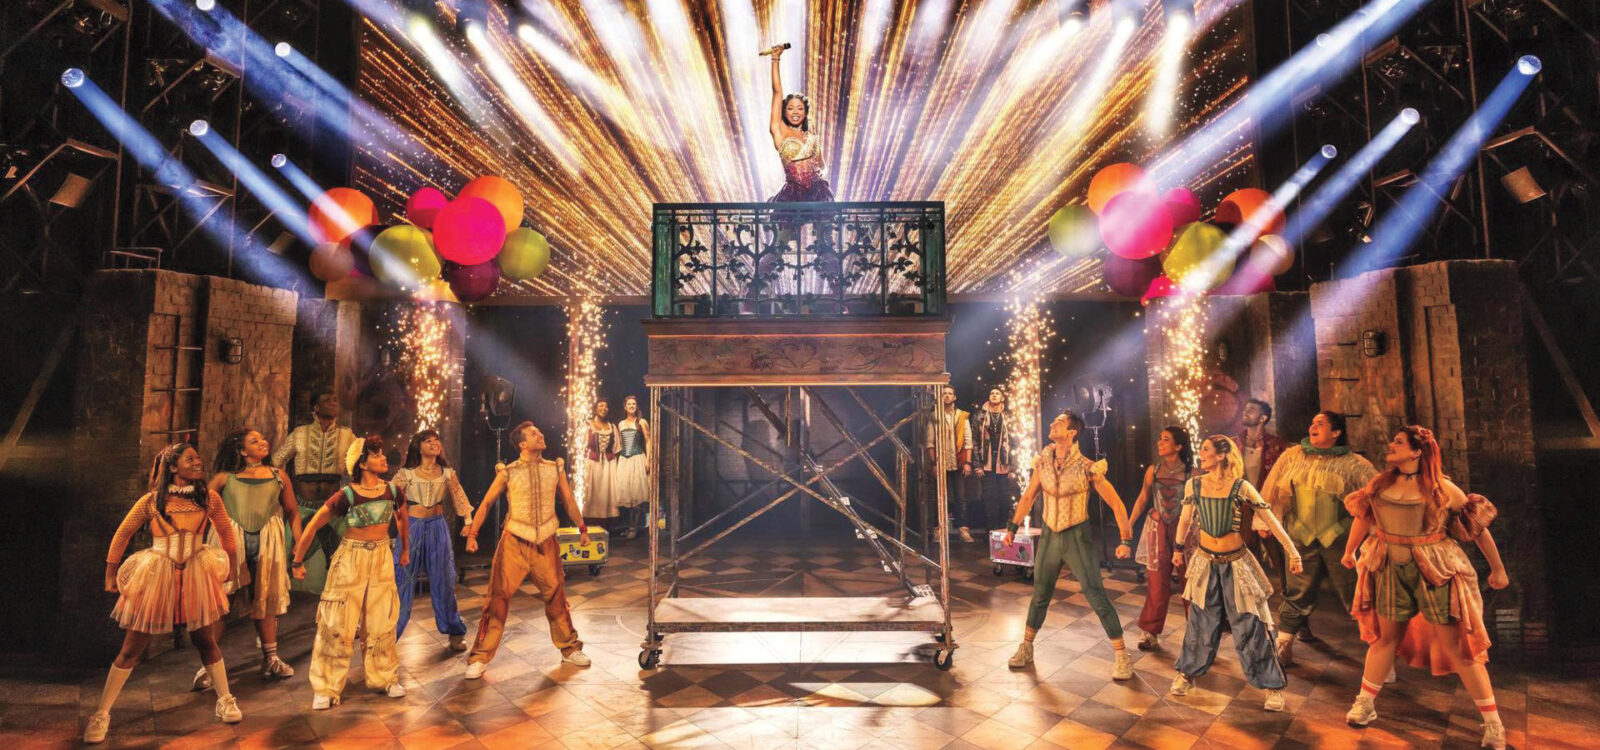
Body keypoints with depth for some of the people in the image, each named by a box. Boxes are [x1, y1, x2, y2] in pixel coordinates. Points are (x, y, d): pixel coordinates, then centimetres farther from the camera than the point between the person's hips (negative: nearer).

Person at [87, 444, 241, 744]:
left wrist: (230, 568, 15)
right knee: (132, 648, 5)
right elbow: (122, 534, 4)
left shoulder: (209, 499, -2)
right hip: (155, 575, -1)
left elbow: (226, 533, 11)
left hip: (196, 575, 1)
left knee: (205, 641, 10)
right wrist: (111, 575, 6)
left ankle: (225, 700, 22)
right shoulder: (152, 501, -6)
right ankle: (102, 714, 20)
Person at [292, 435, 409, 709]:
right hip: (350, 560, -3)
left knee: (382, 623, 10)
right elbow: (312, 527, -9)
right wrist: (298, 563, -1)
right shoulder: (346, 496, -17)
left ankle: (385, 678, 26)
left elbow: (402, 519, 16)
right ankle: (326, 688, 16)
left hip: (382, 558, 3)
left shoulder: (393, 492, -5)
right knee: (339, 626, 2)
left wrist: (405, 549, 25)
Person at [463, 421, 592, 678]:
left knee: (556, 597, 10)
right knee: (498, 598, -2)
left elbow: (568, 500, 14)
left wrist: (582, 528, 19)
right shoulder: (508, 473, -4)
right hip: (514, 543, -2)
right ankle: (480, 658, 11)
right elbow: (486, 503, 3)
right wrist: (472, 534, -1)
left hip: (546, 543, 2)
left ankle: (570, 649, 26)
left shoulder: (555, 469, 4)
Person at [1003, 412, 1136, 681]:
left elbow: (1116, 504, -11)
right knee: (1040, 595, 15)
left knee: (1097, 597, -3)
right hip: (1049, 537, 4)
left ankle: (1122, 657, 11)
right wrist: (1012, 528, 11)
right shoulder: (1042, 462, -3)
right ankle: (1026, 648, 30)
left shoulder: (1087, 467, -17)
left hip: (1077, 537, -4)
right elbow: (1028, 497, 9)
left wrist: (1126, 540, -13)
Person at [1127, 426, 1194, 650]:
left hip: (1184, 528, -1)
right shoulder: (1153, 470, 2)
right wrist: (1127, 525, 5)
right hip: (1158, 528, 1)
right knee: (1157, 580, 3)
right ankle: (1151, 631, 13)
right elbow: (1142, 499, 8)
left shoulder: (1191, 473, -5)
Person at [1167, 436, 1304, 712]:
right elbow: (1185, 519, 12)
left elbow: (1271, 521, -7)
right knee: (1202, 623, 10)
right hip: (1205, 562, 2)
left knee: (1249, 625, 3)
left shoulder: (1241, 487, -12)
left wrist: (1293, 553, -6)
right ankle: (1187, 674, 27)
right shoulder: (1193, 485, -4)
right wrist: (1178, 547, 22)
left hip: (1236, 562, -2)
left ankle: (1272, 685, 19)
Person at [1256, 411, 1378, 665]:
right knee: (1297, 594, 9)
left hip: (1339, 539, -2)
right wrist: (1263, 521, 4)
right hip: (1301, 538, 2)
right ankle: (1283, 648, 20)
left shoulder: (1353, 463, -1)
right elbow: (1272, 489, 6)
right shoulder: (1292, 456, 5)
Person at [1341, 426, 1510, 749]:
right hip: (1391, 571, 3)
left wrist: (1498, 569, 3)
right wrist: (1349, 551, 24)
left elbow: (1478, 525, -1)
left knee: (1457, 646, 2)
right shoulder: (1380, 483, 1)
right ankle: (1365, 705, 26)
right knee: (1385, 637, 14)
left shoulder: (1442, 489, -9)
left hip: (1436, 573, -3)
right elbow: (1362, 515, 15)